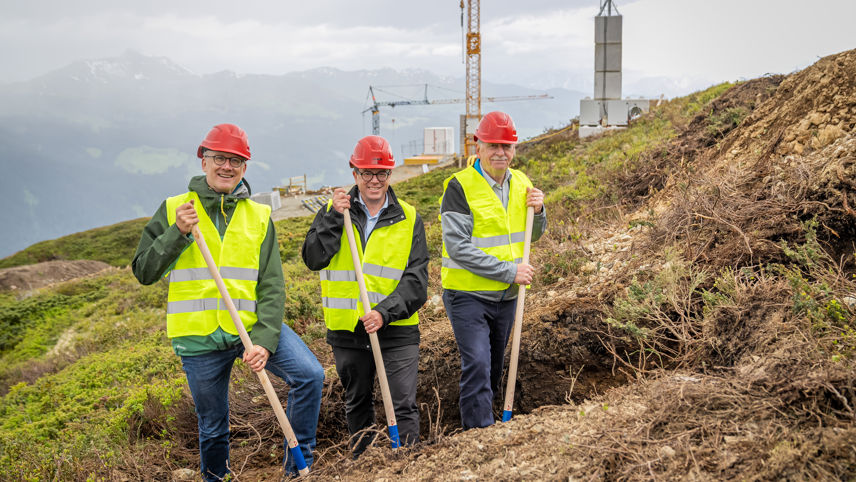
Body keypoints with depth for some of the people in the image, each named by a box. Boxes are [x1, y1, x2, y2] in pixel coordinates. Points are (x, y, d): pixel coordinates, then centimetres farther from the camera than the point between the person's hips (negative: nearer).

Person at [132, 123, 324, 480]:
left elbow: (272, 287, 0)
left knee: (310, 375, -18)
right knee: (213, 427, 9)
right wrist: (178, 233, -15)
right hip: (199, 337, -1)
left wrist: (264, 339, -14)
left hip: (253, 326, 1)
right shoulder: (174, 210, 3)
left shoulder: (259, 217, 6)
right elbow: (143, 272, 0)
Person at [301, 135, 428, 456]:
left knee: (403, 405, -7)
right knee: (357, 403, 17)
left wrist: (385, 313, -19)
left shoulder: (409, 219, 2)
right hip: (347, 330, 2)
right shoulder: (333, 211, 5)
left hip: (396, 330, -2)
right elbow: (313, 259, -8)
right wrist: (334, 217, -16)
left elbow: (416, 280, -4)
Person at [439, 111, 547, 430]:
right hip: (468, 294, -6)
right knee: (477, 365, -16)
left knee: (494, 368, 16)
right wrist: (509, 270, -22)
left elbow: (532, 236, 17)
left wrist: (537, 211, -5)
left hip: (506, 296, 6)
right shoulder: (460, 186, -15)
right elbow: (458, 247, -21)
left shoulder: (521, 183, 5)